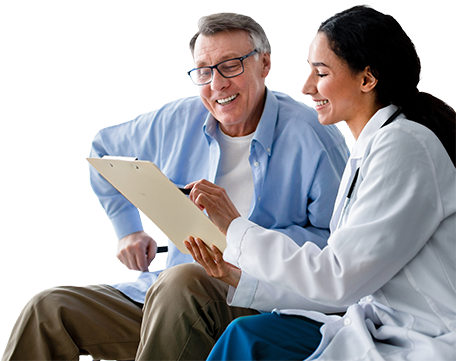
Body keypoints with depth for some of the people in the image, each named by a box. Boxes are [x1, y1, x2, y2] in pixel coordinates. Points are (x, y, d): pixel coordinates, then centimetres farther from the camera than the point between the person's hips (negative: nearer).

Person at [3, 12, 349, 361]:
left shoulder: (314, 136, -6)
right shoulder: (177, 122, 10)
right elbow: (104, 149, 31)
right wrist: (128, 230, 22)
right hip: (166, 295, 6)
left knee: (184, 280, -39)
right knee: (49, 308, -13)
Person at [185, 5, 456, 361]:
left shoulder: (403, 146, -15)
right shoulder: (369, 150, 15)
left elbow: (338, 279, -19)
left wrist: (235, 228, -12)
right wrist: (239, 269, 8)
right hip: (385, 330, 8)